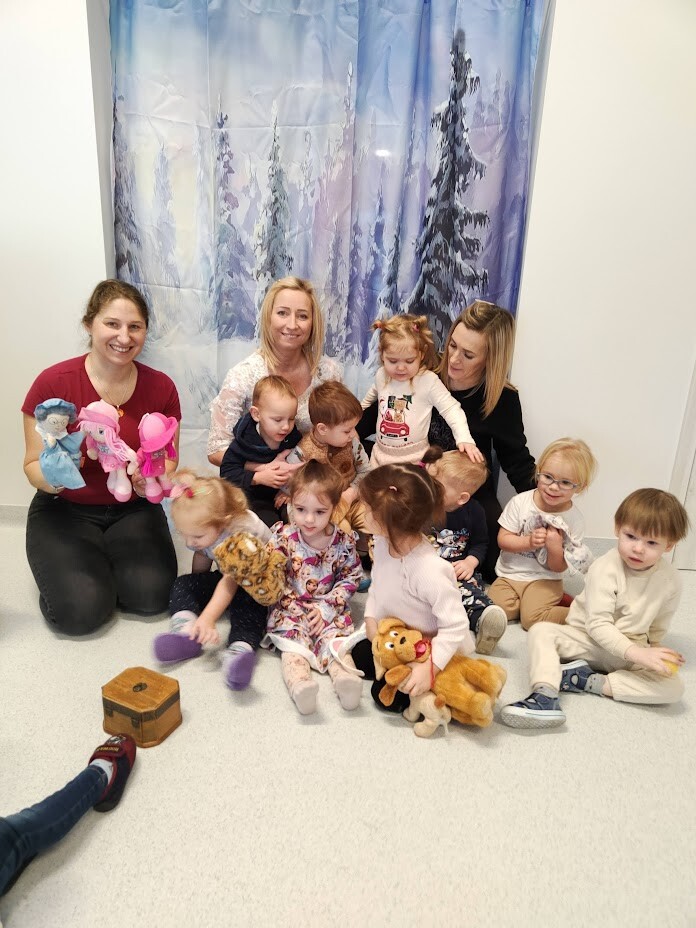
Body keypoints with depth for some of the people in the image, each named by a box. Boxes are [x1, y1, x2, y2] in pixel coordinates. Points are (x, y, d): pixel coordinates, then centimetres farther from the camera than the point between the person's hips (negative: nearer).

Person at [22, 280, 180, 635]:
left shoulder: (161, 387, -7)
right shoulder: (53, 383, -15)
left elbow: (168, 461, -1)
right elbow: (33, 466, -8)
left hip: (133, 509, 2)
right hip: (65, 511, -2)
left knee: (152, 595, -18)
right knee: (82, 609, -21)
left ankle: (105, 561, 16)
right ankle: (63, 564, 15)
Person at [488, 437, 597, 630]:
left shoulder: (574, 520, -9)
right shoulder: (520, 502, -8)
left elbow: (559, 567, -5)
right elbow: (502, 539, -6)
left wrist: (555, 547, -26)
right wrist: (528, 542, -22)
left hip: (544, 579, -3)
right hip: (509, 575, 3)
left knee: (532, 617, -26)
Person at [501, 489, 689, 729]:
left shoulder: (670, 581, -7)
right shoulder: (604, 568, -18)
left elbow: (658, 629, 8)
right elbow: (597, 625, -22)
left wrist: (653, 653, -3)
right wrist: (636, 653, -31)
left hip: (632, 650, 2)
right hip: (587, 638, -2)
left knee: (674, 687, -23)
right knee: (541, 632, -25)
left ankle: (588, 681, -24)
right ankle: (545, 697, -42)